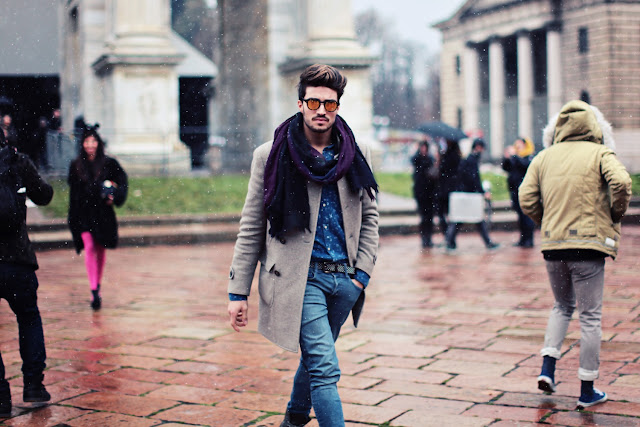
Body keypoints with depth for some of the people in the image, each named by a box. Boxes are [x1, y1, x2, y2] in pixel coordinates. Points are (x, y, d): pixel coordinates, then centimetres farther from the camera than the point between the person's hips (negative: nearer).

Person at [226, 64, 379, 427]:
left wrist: (362, 273, 2)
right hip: (299, 276, -4)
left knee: (315, 358, 19)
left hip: (344, 278, 4)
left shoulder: (355, 155, 6)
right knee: (325, 368, -13)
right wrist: (238, 292, -2)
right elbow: (251, 229, 0)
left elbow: (369, 217, 13)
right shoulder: (271, 156, -3)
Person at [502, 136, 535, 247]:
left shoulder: (529, 157, -2)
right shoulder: (514, 157, 15)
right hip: (515, 189, 6)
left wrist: (514, 155, -19)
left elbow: (524, 164, -21)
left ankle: (529, 239, -4)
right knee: (520, 215, 9)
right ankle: (523, 239, 14)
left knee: (526, 214, -7)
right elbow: (505, 168, 11)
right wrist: (506, 158, -3)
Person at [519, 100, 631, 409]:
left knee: (562, 307, 23)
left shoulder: (544, 158, 10)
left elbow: (526, 198, 2)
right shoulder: (600, 154, 1)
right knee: (590, 316, 5)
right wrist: (615, 216, 0)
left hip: (552, 246, 4)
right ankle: (587, 391, 10)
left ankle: (547, 368, 9)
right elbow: (621, 183, -16)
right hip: (589, 244, -3)